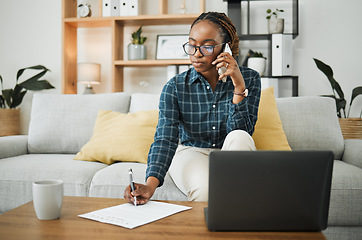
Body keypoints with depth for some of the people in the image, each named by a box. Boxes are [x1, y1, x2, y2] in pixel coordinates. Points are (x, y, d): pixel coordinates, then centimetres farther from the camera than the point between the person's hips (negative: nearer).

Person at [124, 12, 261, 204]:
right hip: (191, 152, -2)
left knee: (240, 137, -33)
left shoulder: (249, 79, -8)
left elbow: (241, 132, -16)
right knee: (205, 189, -36)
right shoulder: (175, 87, -11)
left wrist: (239, 87, -27)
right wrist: (151, 184, -39)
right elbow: (165, 139, -22)